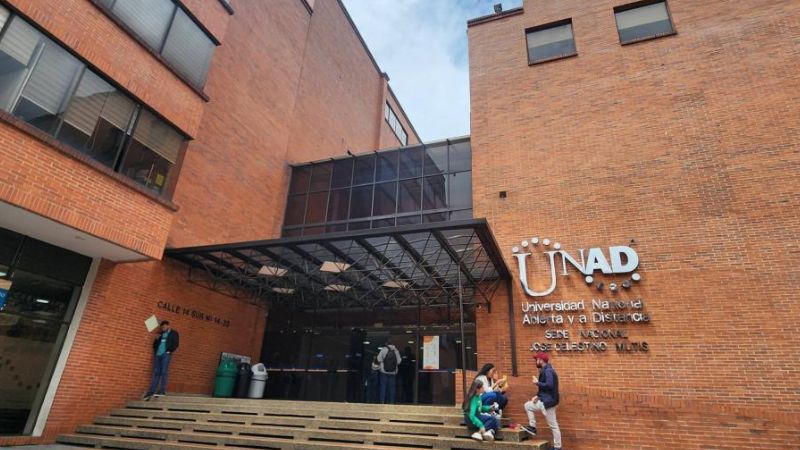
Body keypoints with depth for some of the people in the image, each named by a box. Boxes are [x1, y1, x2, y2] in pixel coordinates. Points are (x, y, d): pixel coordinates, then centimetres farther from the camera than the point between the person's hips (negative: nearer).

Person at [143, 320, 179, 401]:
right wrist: (156, 339, 3)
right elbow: (155, 345, 22)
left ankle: (162, 391, -13)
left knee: (163, 372, -10)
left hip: (166, 354, -5)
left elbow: (175, 344, -1)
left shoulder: (173, 333, 9)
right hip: (157, 354, 5)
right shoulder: (160, 334, 24)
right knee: (156, 373, 1)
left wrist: (169, 351, -12)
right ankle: (152, 391, -2)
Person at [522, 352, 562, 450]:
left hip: (548, 402, -10)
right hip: (545, 400, 10)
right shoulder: (545, 371, 13)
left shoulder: (548, 371, -19)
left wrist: (537, 382, -17)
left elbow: (549, 385, -31)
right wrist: (538, 396, 7)